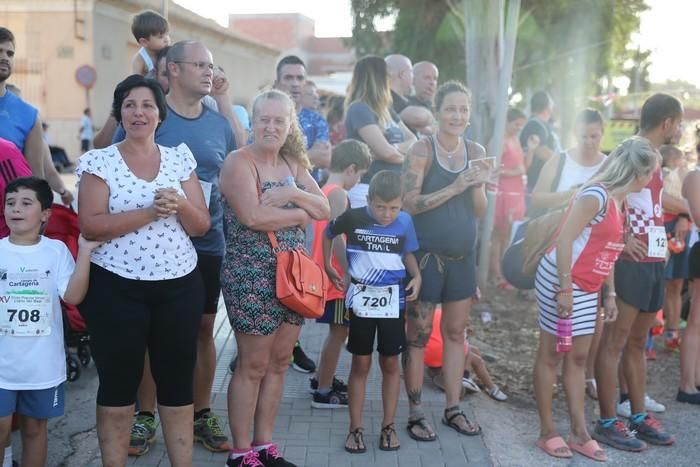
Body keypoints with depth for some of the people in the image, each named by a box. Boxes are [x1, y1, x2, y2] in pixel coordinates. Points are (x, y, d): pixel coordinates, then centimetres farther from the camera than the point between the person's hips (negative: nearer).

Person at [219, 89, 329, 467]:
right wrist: (300, 214, -10)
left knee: (279, 362, 12)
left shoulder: (294, 164, 13)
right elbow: (252, 217, -24)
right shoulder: (239, 162, -10)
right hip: (252, 277, -7)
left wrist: (292, 194, -13)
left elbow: (324, 209, 5)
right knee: (253, 365, 0)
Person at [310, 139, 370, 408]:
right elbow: (336, 237, -23)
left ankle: (322, 379, 30)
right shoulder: (338, 193, -16)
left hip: (327, 274, 9)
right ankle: (323, 393, 6)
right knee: (339, 332, -1)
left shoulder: (325, 190, 12)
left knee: (337, 331, 19)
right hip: (336, 277, -9)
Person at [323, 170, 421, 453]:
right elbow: (328, 234, 7)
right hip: (361, 299, -1)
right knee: (360, 364, 6)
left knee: (390, 363, 9)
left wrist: (417, 276, -8)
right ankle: (355, 428, 16)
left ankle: (388, 426, 22)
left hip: (392, 300, 1)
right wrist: (328, 268, 2)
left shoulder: (405, 222, -8)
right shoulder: (353, 218, -12)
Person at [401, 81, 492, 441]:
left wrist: (477, 186, -12)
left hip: (462, 256, 5)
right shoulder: (422, 150, -9)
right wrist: (455, 187, -23)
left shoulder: (476, 152, 5)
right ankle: (415, 413, 13)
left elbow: (480, 212, 7)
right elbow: (409, 204, -17)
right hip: (426, 255, -5)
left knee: (455, 332, 12)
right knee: (418, 334, 2)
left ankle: (453, 409, 24)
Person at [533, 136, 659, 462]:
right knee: (551, 354, 2)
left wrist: (610, 294, 13)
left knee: (578, 357, 11)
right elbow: (565, 239, -23)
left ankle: (579, 432, 18)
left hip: (588, 288, 9)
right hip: (560, 280, -9)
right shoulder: (597, 195, -19)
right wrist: (565, 288, -25)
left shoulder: (619, 201, 9)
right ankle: (547, 432, 11)